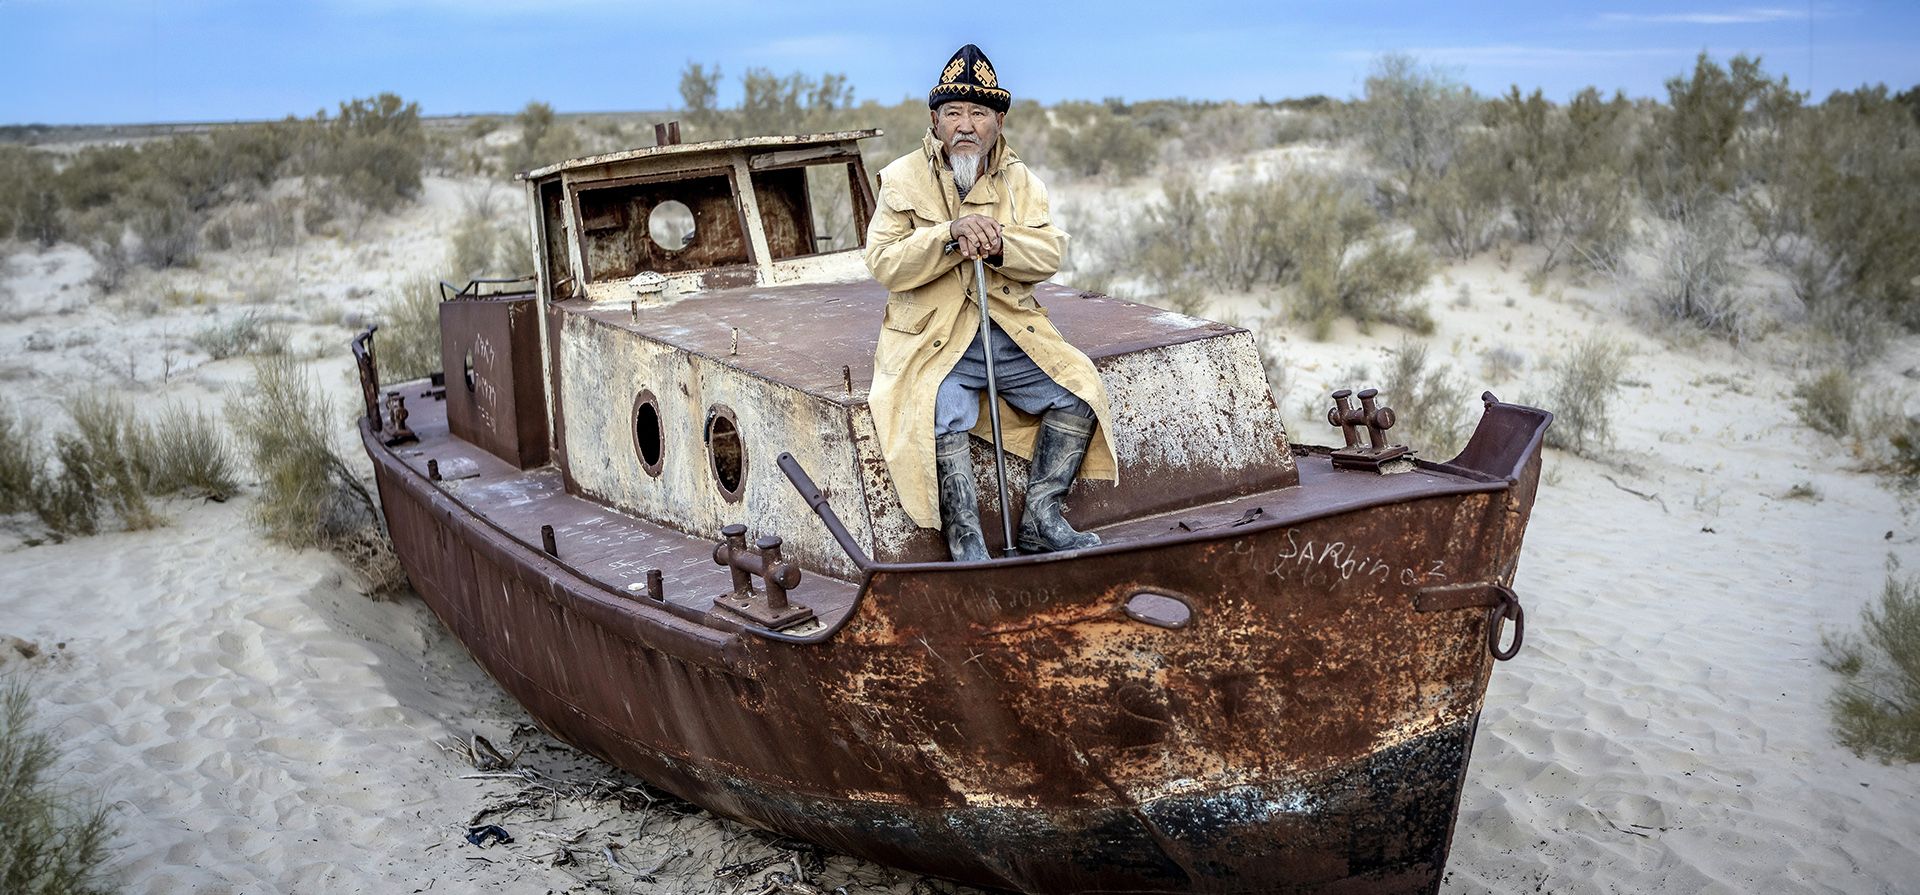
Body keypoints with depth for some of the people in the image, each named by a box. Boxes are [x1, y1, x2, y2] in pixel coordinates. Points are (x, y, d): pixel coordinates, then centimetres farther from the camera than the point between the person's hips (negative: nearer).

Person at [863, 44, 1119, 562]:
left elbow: (1050, 255, -1)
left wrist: (997, 242, -20)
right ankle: (965, 542, -20)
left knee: (1080, 388, -13)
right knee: (943, 413, -30)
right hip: (932, 338, -4)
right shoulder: (902, 179, 1)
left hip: (1012, 331, 4)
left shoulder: (1021, 182, 10)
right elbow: (885, 265, -9)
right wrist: (952, 232, -21)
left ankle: (1040, 522, -5)